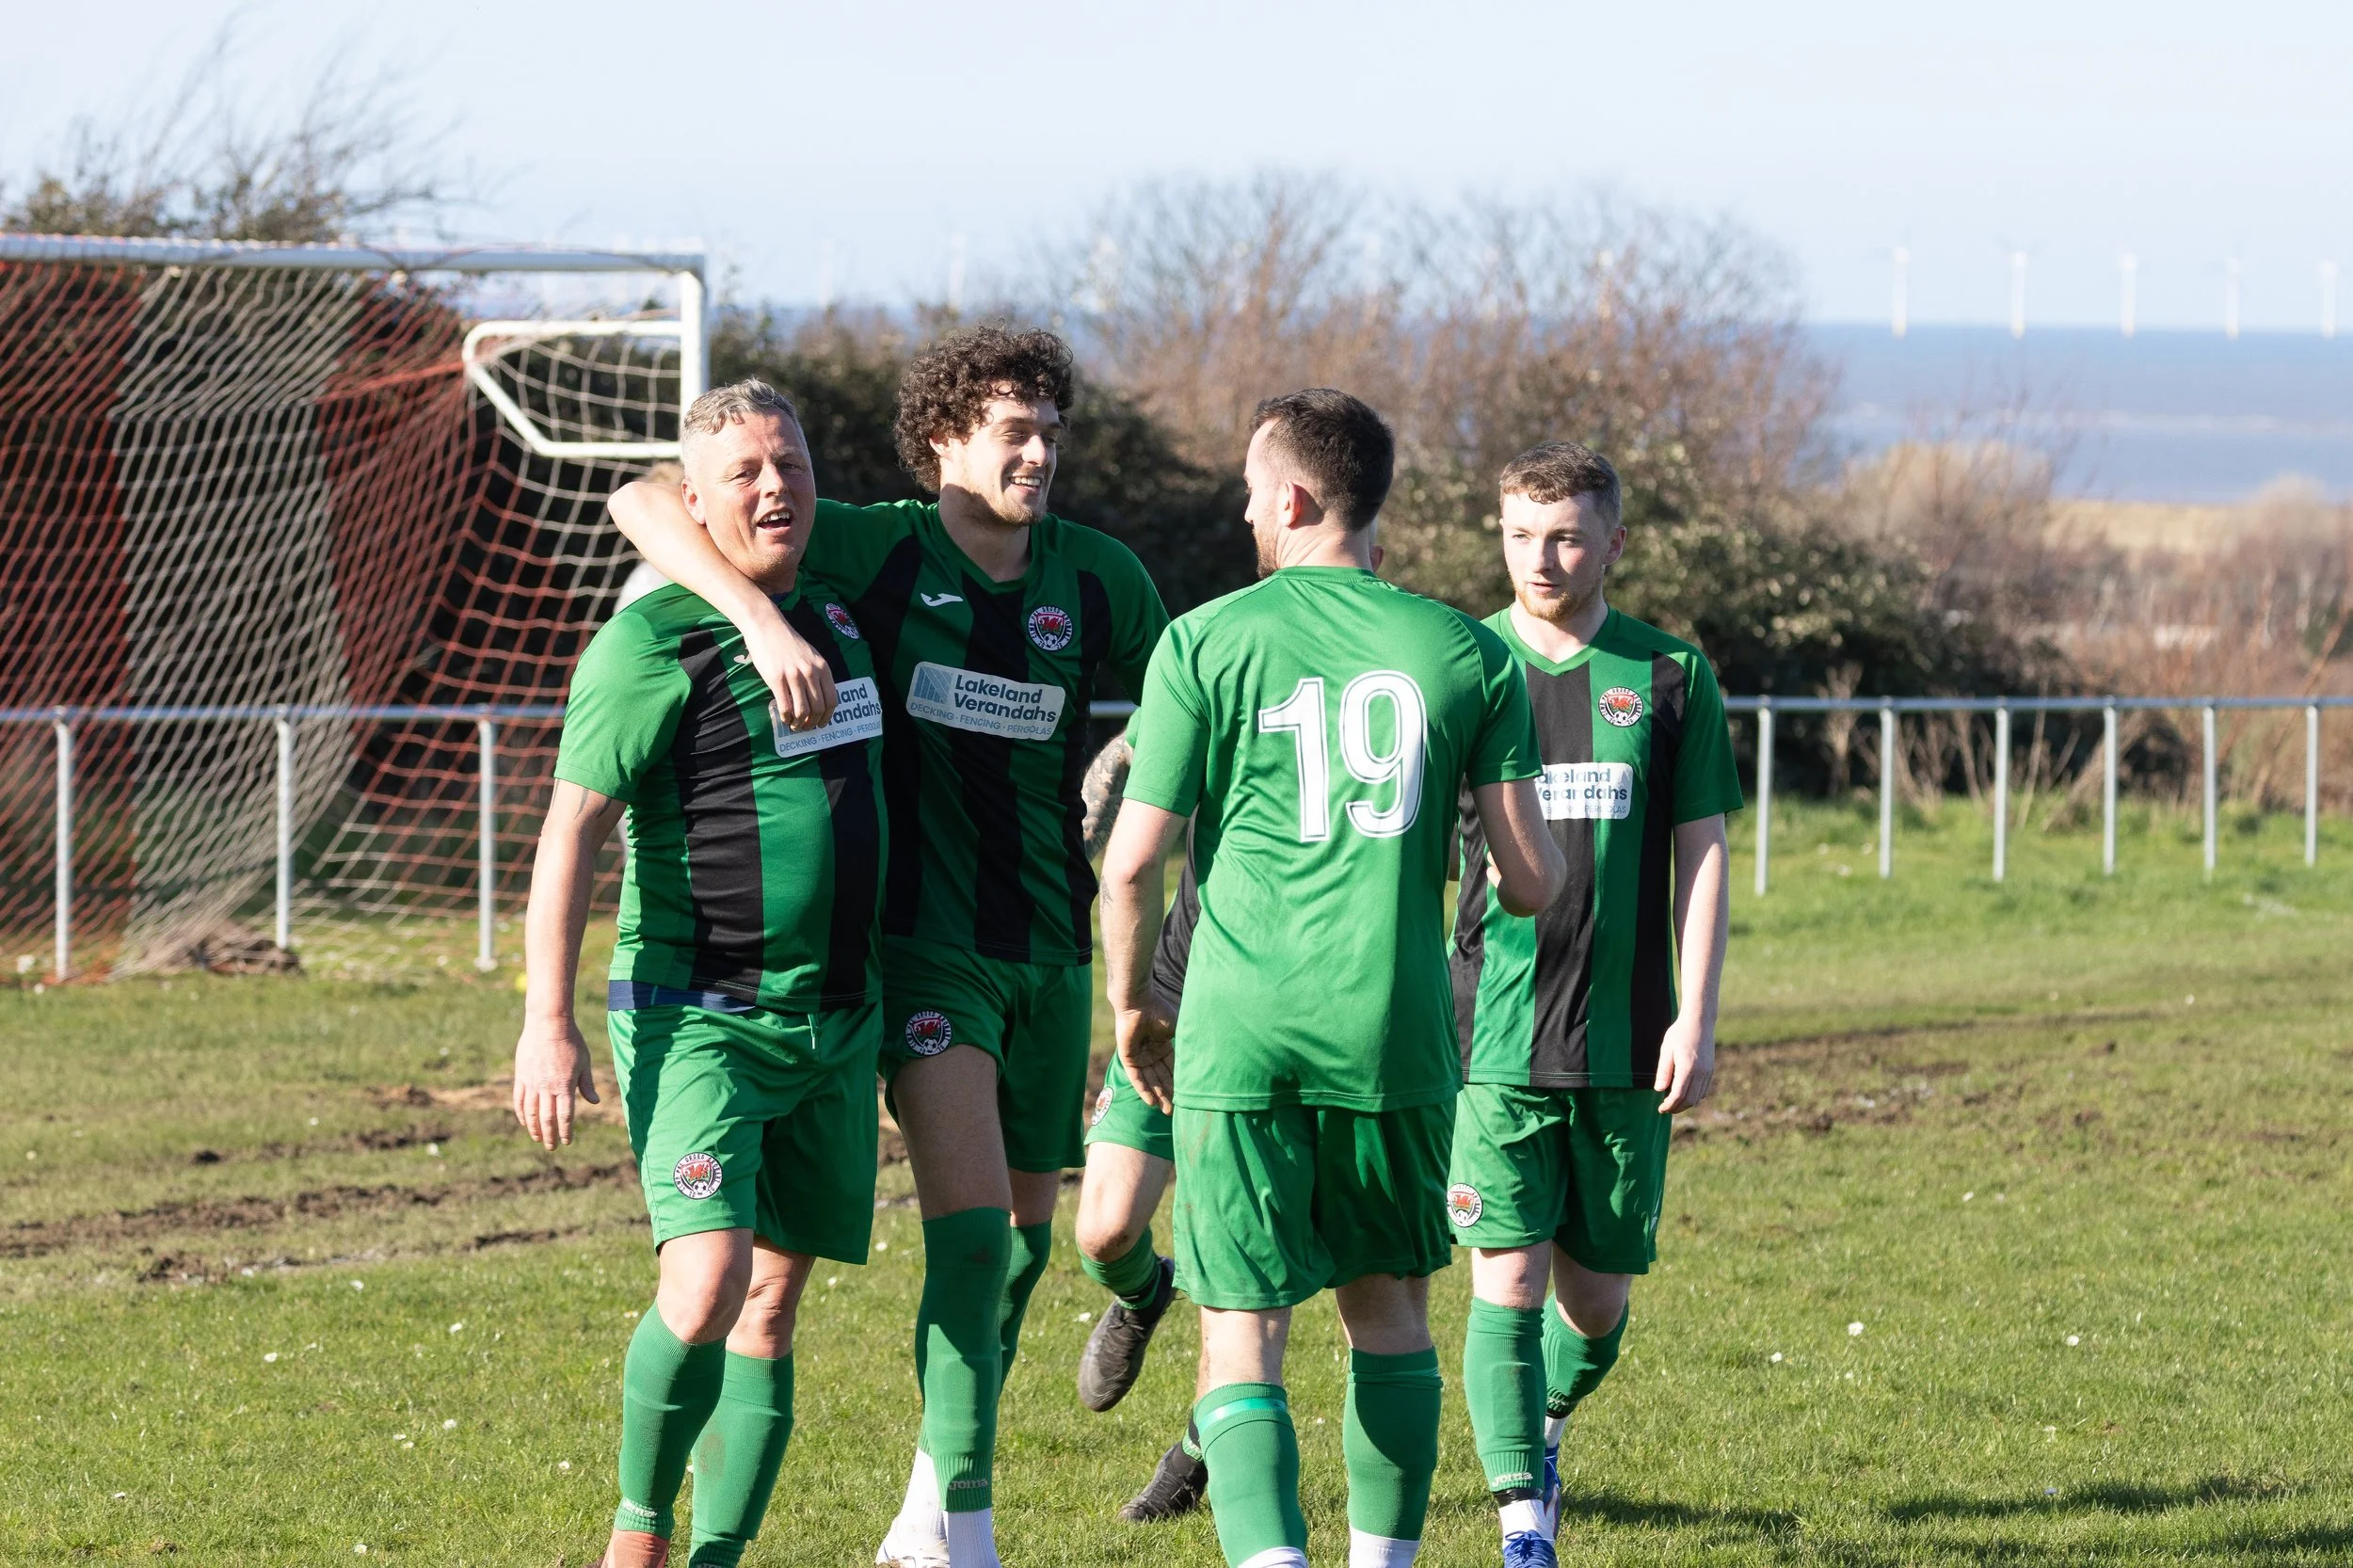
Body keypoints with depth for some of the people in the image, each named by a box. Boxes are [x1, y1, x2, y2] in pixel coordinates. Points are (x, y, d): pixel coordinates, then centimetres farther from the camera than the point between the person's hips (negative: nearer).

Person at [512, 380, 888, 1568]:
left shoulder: (834, 611, 11)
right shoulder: (653, 641, -11)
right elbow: (572, 826, -12)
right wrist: (547, 1020, -18)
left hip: (836, 1021, 7)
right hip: (698, 1017, -7)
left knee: (771, 1305, 6)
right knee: (707, 1284, -20)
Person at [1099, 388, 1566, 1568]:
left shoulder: (1206, 643, -2)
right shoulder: (1468, 653, 4)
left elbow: (1130, 863, -2)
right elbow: (1533, 882, 1)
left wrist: (1130, 1006, 15)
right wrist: (1541, 871, 26)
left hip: (1240, 1042, -2)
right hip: (1397, 1039, 2)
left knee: (1241, 1338, -1)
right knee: (1390, 1312, 21)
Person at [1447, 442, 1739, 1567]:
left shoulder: (1669, 676, 5)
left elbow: (1701, 856, 5)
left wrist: (1697, 1022, -3)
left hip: (1625, 1047, 1)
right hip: (1493, 1041, -1)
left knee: (1597, 1297, 10)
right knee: (1507, 1285, -10)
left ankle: (1544, 1427, 40)